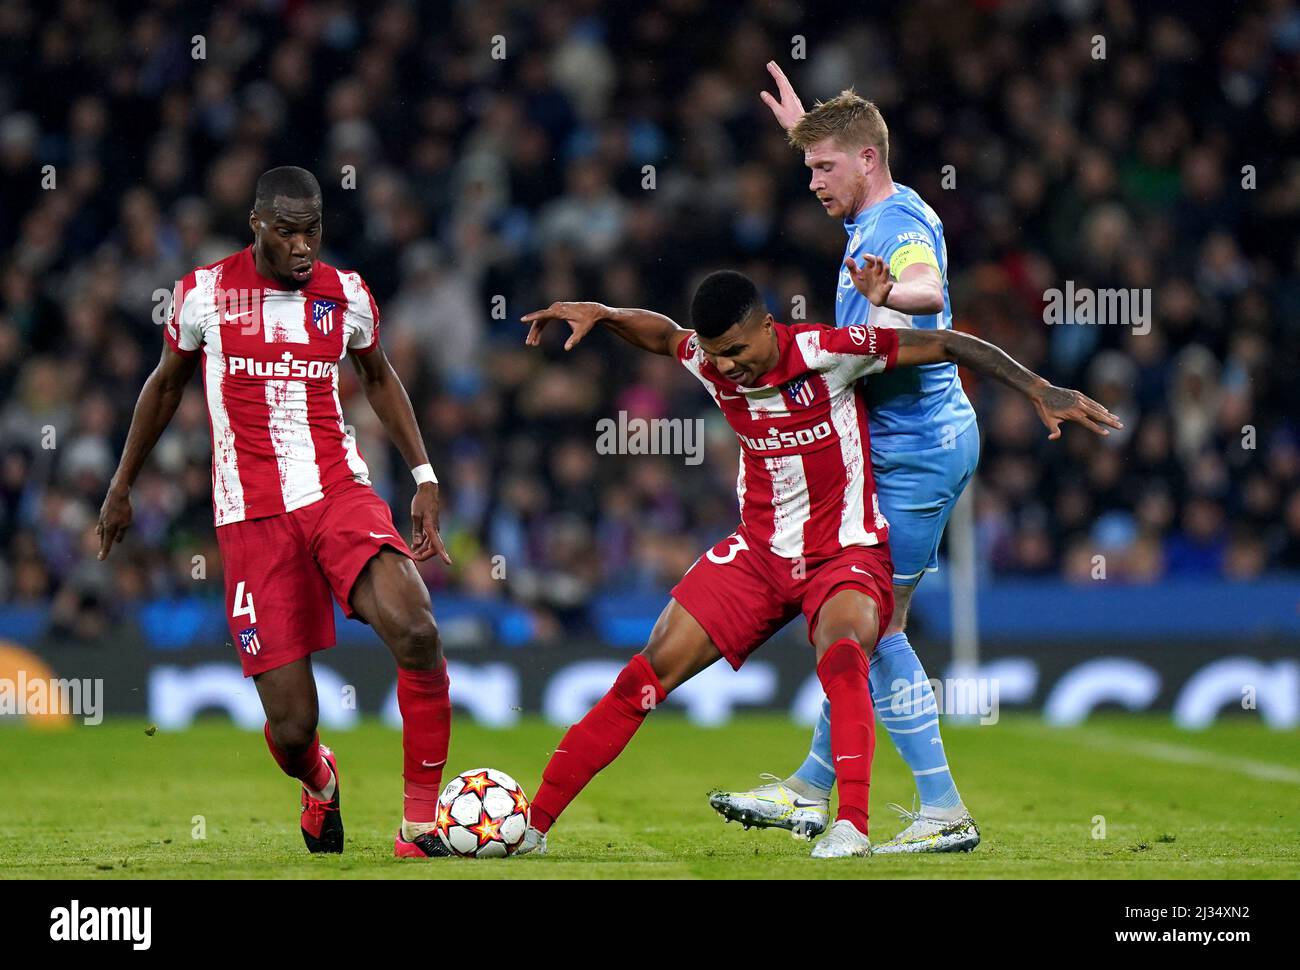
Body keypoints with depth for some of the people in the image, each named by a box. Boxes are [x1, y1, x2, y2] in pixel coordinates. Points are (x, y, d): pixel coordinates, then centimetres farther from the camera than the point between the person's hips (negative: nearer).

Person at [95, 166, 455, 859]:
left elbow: (377, 377, 24)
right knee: (291, 728, -7)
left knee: (416, 632, -28)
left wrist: (423, 475, 16)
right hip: (252, 517, -1)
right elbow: (165, 385, 18)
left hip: (338, 492, 1)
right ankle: (319, 785, 33)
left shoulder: (347, 295, 5)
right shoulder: (203, 295, 0)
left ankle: (420, 827, -15)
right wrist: (121, 486, 25)